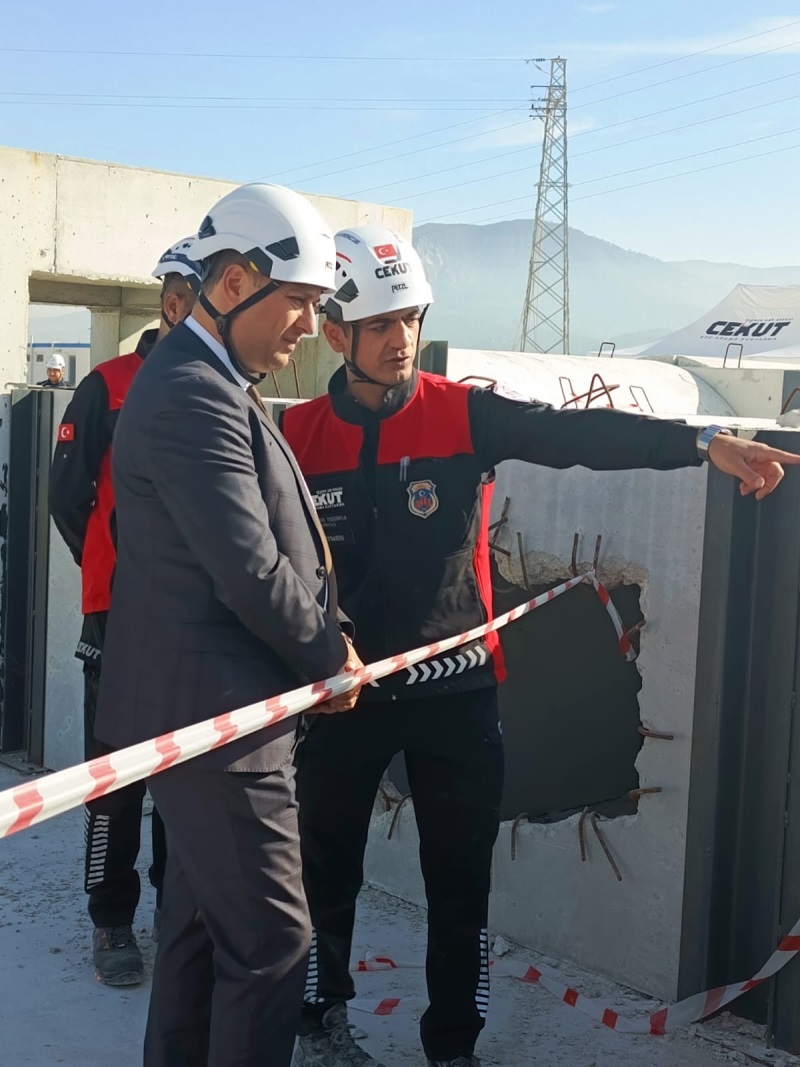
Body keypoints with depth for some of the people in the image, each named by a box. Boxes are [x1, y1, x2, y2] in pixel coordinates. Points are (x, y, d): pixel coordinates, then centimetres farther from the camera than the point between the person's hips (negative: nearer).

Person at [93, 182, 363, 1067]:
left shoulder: (204, 382, 13)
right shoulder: (194, 396, -20)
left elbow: (281, 544, 16)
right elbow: (251, 574, -23)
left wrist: (329, 637, 5)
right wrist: (332, 655, -7)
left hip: (202, 710, 11)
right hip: (214, 713, -11)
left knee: (200, 924, 21)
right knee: (270, 937, 0)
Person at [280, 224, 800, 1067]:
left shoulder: (465, 415, -6)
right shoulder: (296, 436, -3)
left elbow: (578, 434, -17)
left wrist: (704, 443, -29)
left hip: (455, 688, 0)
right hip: (342, 687, 0)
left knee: (461, 882, 10)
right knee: (328, 867, 15)